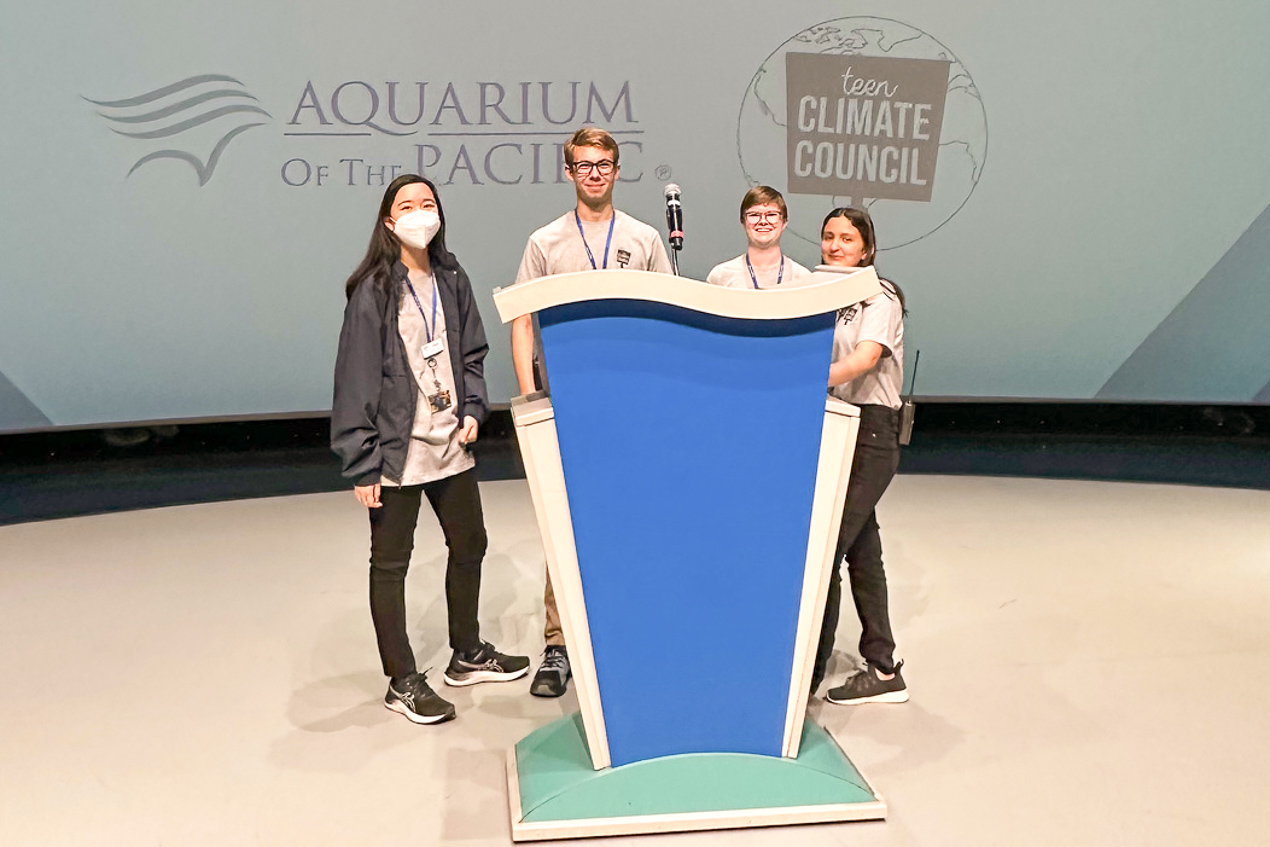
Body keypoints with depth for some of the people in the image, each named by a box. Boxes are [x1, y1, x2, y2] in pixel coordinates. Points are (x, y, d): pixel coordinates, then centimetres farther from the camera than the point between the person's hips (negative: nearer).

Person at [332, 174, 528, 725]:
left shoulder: (452, 280, 7)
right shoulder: (373, 291, -10)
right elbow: (356, 377, -12)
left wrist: (473, 410, -1)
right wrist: (361, 463, -14)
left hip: (451, 445, 7)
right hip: (396, 451, -6)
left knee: (469, 545, 18)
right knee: (390, 563, 5)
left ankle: (467, 656, 38)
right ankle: (401, 682, 20)